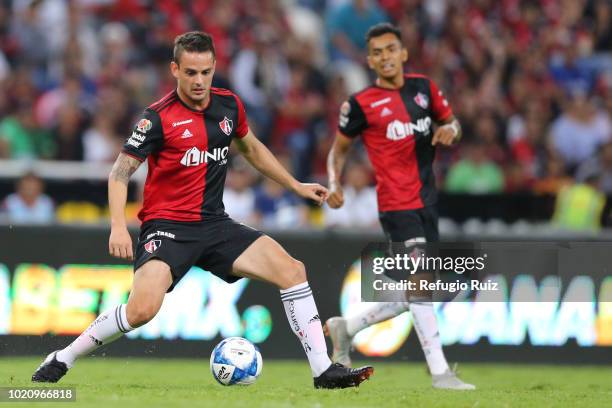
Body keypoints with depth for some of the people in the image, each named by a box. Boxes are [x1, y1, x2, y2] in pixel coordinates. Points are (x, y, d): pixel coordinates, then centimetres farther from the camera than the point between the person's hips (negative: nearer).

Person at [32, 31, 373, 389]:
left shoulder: (229, 105, 5)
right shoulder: (158, 117, -11)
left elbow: (251, 148, 25)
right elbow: (120, 173, -10)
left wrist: (296, 186, 26)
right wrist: (118, 226, -24)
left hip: (216, 225, 6)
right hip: (167, 226, -6)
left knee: (292, 270, -9)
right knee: (143, 309, -27)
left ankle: (324, 370, -3)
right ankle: (61, 360, -7)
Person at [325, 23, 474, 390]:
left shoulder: (424, 87, 9)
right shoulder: (361, 104, -4)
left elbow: (452, 121, 20)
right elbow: (340, 147, 6)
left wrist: (450, 130, -4)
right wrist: (335, 184, -11)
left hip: (426, 202, 6)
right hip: (397, 205, -6)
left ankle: (346, 328, 28)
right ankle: (440, 372, -14)